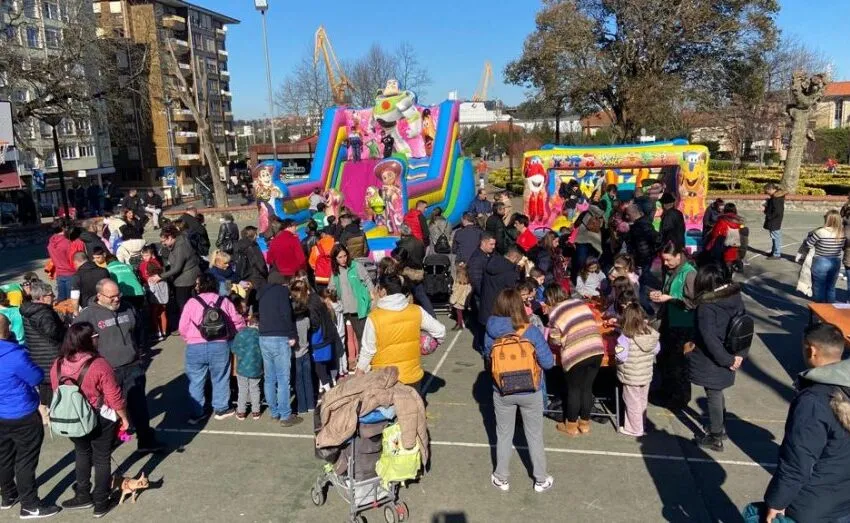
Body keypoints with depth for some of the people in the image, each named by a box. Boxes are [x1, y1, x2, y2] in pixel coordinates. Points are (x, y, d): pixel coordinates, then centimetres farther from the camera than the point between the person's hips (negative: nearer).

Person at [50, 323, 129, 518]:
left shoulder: (57, 365, -9)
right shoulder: (99, 365, -25)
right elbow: (114, 397, -19)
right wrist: (124, 418, -3)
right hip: (101, 420, -4)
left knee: (82, 454, 27)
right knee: (102, 459, 13)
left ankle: (83, 496, 37)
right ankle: (101, 504, 24)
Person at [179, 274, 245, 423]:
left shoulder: (192, 302, -3)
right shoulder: (224, 301, 3)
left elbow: (183, 328, -2)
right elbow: (238, 322, 4)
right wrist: (228, 334, 21)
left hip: (195, 348, -1)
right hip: (220, 346, 1)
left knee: (196, 381, 11)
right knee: (220, 379, 15)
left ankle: (197, 413, 17)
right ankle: (221, 409, 24)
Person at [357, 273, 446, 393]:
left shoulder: (374, 317, -16)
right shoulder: (417, 311, -8)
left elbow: (367, 350, -10)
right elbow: (440, 330, -2)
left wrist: (360, 371, 4)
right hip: (413, 376, 3)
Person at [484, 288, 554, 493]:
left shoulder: (491, 332, -15)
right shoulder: (531, 332, -22)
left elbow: (487, 357, 0)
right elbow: (548, 363, -16)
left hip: (502, 392, 1)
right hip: (530, 392, -1)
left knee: (504, 435, 20)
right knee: (534, 436, 19)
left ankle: (502, 479, 35)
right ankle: (541, 480, 35)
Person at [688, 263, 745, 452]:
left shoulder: (706, 306, -25)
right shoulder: (736, 296, -3)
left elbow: (709, 339, -26)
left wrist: (727, 360, -15)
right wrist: (736, 355, 6)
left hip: (712, 360, -7)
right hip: (728, 355, 7)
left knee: (713, 397, 8)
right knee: (718, 393, 25)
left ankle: (715, 439, 23)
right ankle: (720, 428, 41)